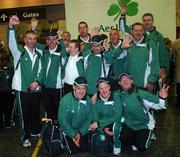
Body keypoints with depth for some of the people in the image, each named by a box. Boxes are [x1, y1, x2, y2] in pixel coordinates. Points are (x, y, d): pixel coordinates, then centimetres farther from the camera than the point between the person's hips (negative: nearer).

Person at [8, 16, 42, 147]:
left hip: (36, 88, 4)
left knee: (36, 111, 14)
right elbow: (12, 42, -21)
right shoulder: (19, 51, -2)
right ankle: (25, 137, 19)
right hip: (22, 88, -3)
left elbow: (41, 70, 10)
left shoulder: (39, 53, 9)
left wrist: (37, 81, -6)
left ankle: (36, 131, 36)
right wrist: (11, 27, -39)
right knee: (24, 113, 5)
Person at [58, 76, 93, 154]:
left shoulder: (88, 101, -12)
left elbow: (88, 119, -2)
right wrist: (73, 135, -17)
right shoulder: (66, 100, -23)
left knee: (84, 149, -2)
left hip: (82, 131, 3)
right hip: (68, 130, -3)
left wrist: (80, 132, -12)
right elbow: (62, 120, -18)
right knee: (74, 150, -10)